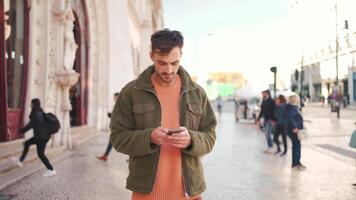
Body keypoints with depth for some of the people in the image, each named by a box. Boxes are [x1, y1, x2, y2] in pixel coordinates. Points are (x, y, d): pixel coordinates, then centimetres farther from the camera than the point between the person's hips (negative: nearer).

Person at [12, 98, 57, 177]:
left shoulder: (36, 114, -17)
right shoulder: (41, 113, 9)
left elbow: (30, 125, -14)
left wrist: (21, 131, 0)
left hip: (41, 136, -10)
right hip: (44, 135, 10)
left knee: (40, 154, -1)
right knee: (27, 143, 21)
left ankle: (51, 170, 3)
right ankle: (20, 161, 30)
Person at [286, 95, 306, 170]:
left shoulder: (294, 108, 12)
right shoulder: (292, 108, -19)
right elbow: (289, 117, -34)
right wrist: (294, 128, -33)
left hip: (295, 130, 10)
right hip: (294, 130, -10)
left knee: (297, 146, 16)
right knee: (296, 146, -3)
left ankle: (297, 162, 26)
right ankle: (295, 164, 4)